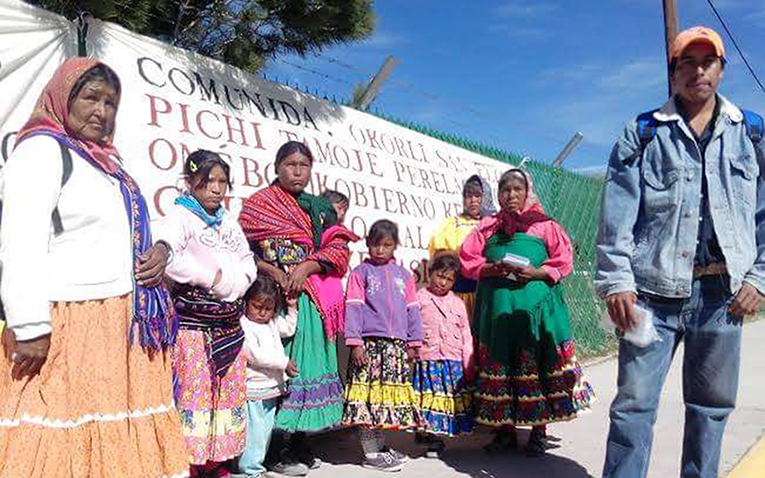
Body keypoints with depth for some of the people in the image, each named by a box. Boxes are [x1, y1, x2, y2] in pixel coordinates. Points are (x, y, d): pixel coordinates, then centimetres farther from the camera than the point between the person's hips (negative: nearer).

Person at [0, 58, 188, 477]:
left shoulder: (107, 160, 20)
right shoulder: (42, 149, -4)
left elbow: (128, 230, 27)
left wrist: (160, 249, 3)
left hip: (120, 324, 8)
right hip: (65, 328, -8)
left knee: (117, 439, 9)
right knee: (61, 440, -3)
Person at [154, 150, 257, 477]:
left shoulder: (229, 221, 18)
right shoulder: (179, 215, -4)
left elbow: (248, 264, 19)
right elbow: (166, 257, -21)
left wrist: (231, 286, -1)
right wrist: (212, 278, -15)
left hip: (229, 323, 7)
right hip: (193, 322, -7)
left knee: (227, 392, 10)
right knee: (193, 392, -7)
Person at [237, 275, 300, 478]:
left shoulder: (273, 322, 10)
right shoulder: (244, 325, -16)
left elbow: (288, 329, 29)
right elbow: (256, 355, -22)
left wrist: (292, 307, 14)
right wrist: (284, 363, -15)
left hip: (272, 387, 8)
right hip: (254, 389, -8)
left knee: (266, 430, 16)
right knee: (254, 432, -2)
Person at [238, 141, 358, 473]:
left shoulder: (321, 208, 16)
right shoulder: (258, 204, 6)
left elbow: (338, 249, 5)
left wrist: (306, 267, -10)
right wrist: (275, 272, -17)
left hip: (313, 299, 4)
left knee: (307, 361, 4)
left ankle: (299, 439, 15)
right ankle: (277, 448, 2)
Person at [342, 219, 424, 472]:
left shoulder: (404, 275, 14)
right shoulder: (360, 272, 2)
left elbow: (412, 310, 14)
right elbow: (353, 309, -5)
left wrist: (413, 343, 11)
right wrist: (355, 343, -12)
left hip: (397, 345, 4)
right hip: (370, 343, -4)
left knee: (388, 396, 9)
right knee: (369, 397, -3)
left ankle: (380, 444, 24)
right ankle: (371, 453, 7)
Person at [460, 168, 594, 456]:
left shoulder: (545, 225, 9)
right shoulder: (488, 227, 14)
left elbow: (563, 263, 3)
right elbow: (467, 261, 8)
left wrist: (536, 272, -13)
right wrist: (493, 268, -10)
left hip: (535, 306, -2)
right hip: (497, 306, 2)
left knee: (535, 366, -2)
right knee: (498, 366, 4)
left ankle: (538, 431, 11)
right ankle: (505, 429, 16)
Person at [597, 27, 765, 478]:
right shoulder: (643, 133, 6)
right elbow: (618, 213, -2)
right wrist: (616, 280, -10)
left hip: (722, 291, 3)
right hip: (654, 288, -2)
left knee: (712, 404, 12)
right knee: (635, 401, -4)